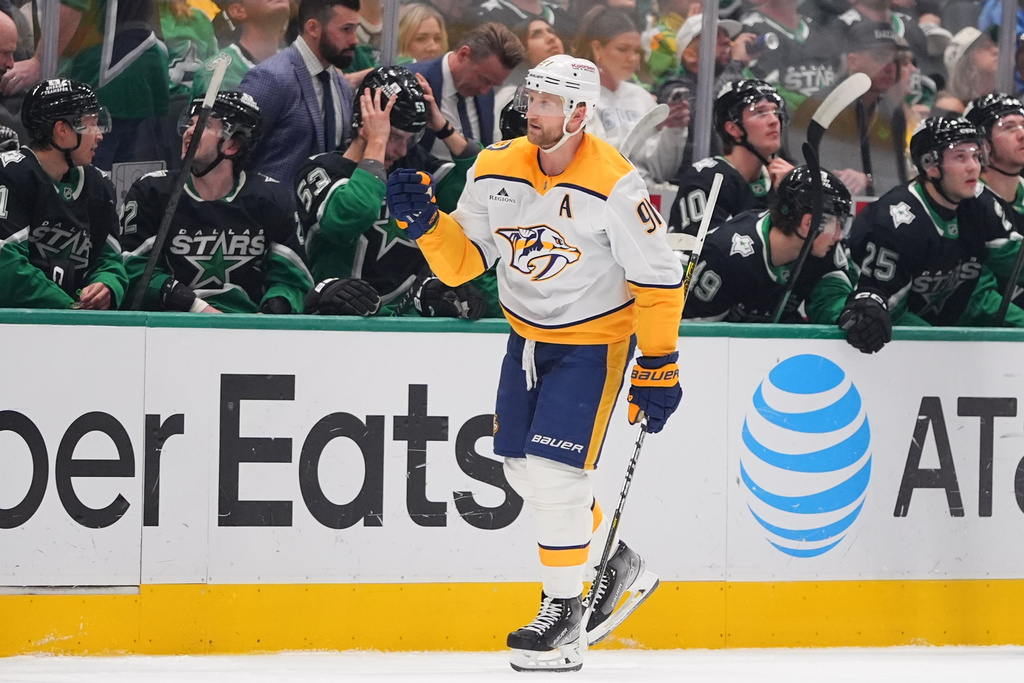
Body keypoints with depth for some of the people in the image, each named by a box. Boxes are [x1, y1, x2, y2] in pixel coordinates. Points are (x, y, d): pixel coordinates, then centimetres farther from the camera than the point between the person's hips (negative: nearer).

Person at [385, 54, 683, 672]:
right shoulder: (497, 169, -7)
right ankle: (620, 565, 30)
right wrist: (427, 221, -18)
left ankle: (564, 611, 1)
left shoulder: (616, 185, -23)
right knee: (524, 469, 10)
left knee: (555, 472, -13)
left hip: (594, 341, -7)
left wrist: (659, 366, -14)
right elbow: (462, 261, 0)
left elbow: (658, 279, -16)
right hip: (528, 336, 7)